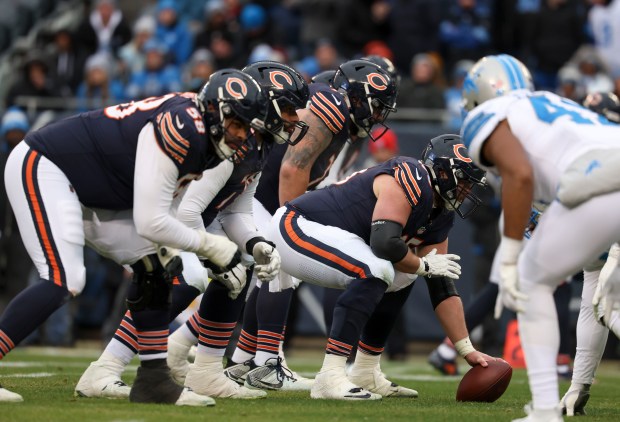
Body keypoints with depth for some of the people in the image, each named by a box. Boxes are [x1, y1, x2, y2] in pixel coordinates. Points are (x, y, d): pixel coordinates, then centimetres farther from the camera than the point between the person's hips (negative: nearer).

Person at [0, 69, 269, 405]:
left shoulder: (205, 137, 3)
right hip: (41, 167, -11)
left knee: (154, 270, 6)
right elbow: (150, 222, -27)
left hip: (88, 192, 11)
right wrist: (209, 245, -15)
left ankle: (153, 380, 10)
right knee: (63, 280, -24)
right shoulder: (180, 128, -28)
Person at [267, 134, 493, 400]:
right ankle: (330, 377, -28)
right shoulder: (412, 180, -19)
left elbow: (443, 288, 13)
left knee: (401, 278, 13)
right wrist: (424, 265, -11)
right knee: (375, 271, -27)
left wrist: (468, 351, 9)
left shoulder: (439, 218, 11)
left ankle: (365, 374, 16)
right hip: (295, 228, -10)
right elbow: (384, 242, -30)